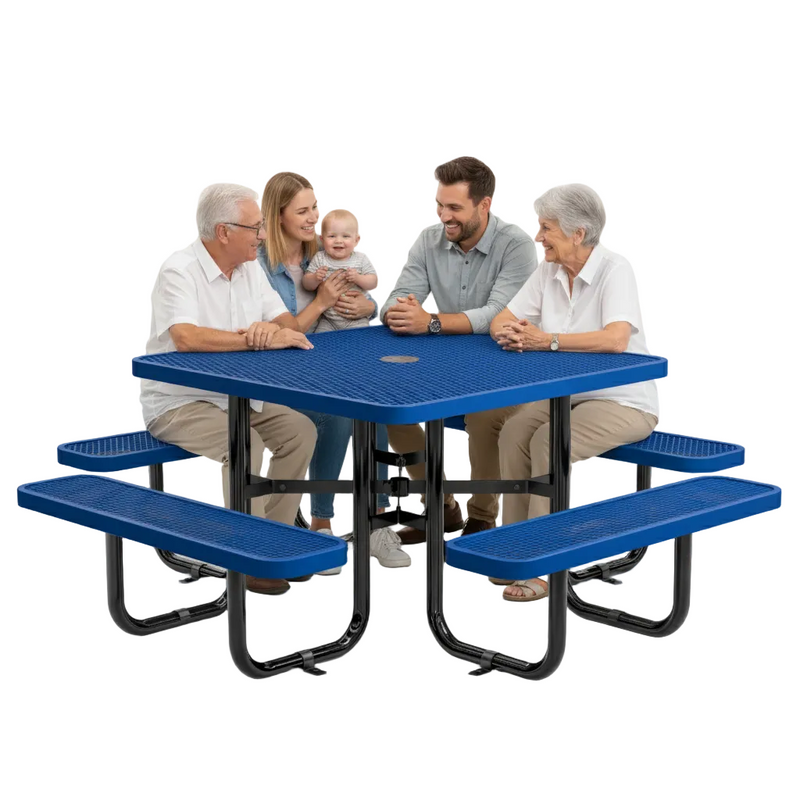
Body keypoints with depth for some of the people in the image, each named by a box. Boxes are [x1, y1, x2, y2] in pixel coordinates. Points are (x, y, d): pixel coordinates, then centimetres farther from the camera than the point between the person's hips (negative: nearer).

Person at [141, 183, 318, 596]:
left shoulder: (250, 268, 6)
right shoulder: (180, 271, -19)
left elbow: (289, 325, 2)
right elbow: (186, 337, -36)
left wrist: (275, 330, -24)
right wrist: (256, 339, -31)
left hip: (234, 397, 8)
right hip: (177, 404, -8)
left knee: (300, 430, -7)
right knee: (244, 443, -30)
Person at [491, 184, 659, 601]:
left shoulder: (614, 270, -17)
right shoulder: (549, 271, 4)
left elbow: (616, 339, -32)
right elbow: (501, 320, 6)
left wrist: (546, 340, -32)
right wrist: (510, 333, -19)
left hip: (622, 401, -6)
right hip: (566, 395, 6)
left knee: (548, 441, -28)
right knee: (513, 431, -20)